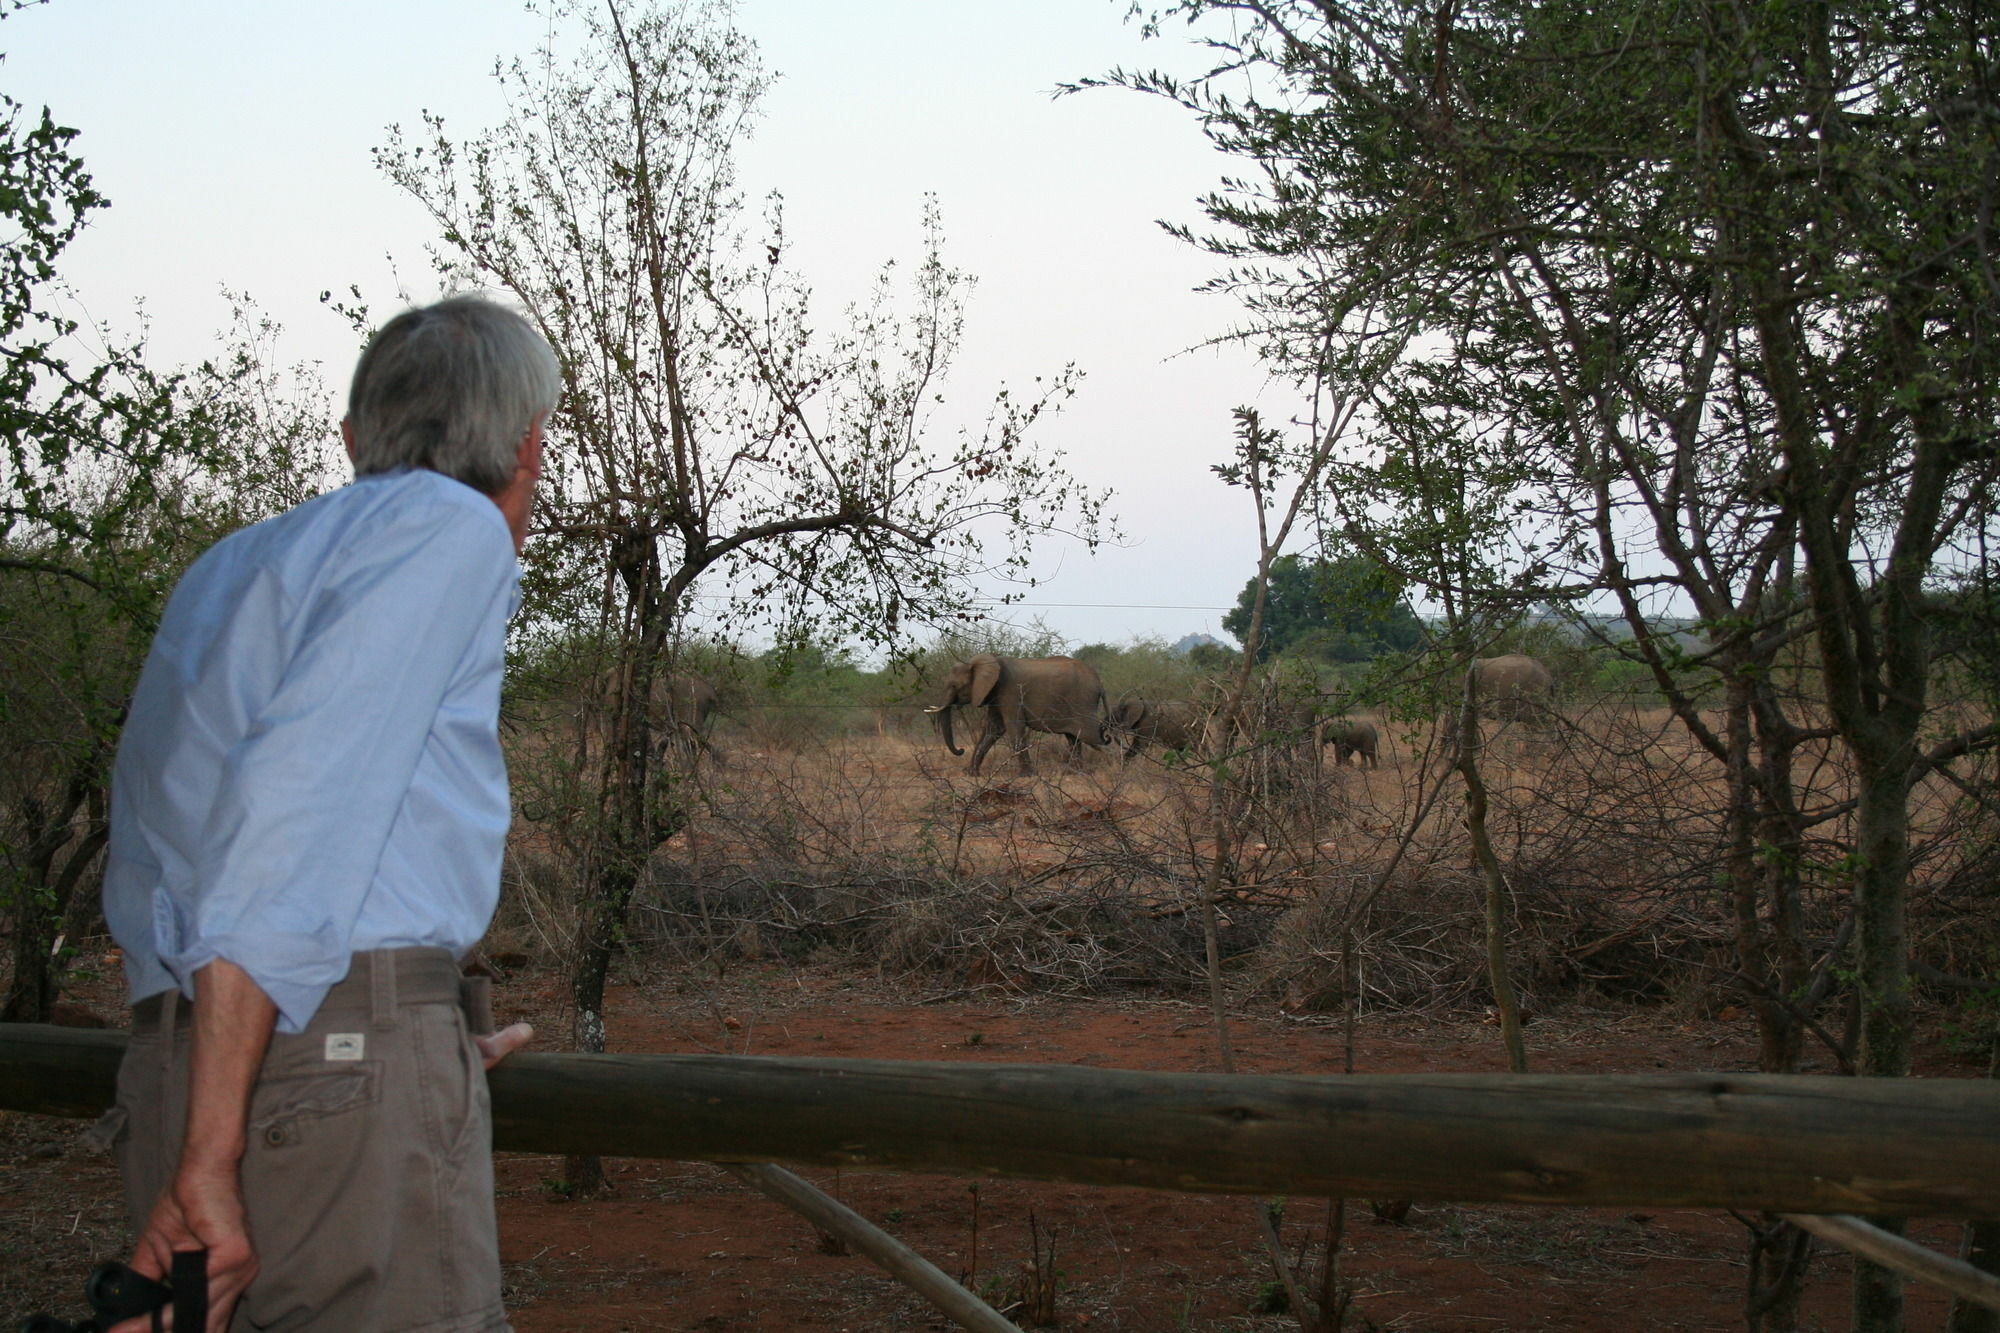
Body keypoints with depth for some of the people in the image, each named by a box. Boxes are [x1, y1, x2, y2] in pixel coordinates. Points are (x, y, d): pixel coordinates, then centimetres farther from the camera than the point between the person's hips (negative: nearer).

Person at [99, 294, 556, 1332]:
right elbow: (293, 809, -14)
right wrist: (210, 1158, -17)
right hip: (346, 1068, -8)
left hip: (179, 1064, 8)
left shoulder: (233, 567, 24)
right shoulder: (454, 527, 0)